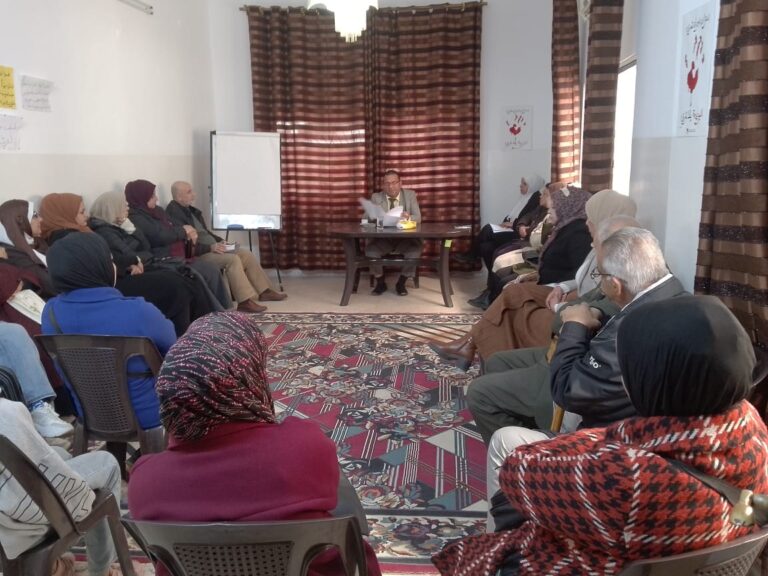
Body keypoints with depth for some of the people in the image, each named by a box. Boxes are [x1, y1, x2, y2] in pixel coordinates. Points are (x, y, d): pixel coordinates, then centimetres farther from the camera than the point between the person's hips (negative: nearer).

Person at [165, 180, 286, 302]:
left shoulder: (191, 210, 16)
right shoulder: (173, 213, -12)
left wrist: (219, 240, 6)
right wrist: (210, 247, -22)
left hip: (211, 249, 9)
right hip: (197, 255, -9)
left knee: (245, 253, -3)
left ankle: (264, 291, -5)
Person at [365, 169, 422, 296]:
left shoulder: (410, 195, 5)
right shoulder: (376, 197, 5)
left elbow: (418, 218, -3)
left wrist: (408, 217, -27)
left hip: (405, 239, 0)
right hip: (382, 239, 0)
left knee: (416, 248, -32)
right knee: (370, 249, -31)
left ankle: (401, 282, -9)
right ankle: (380, 282, -5)